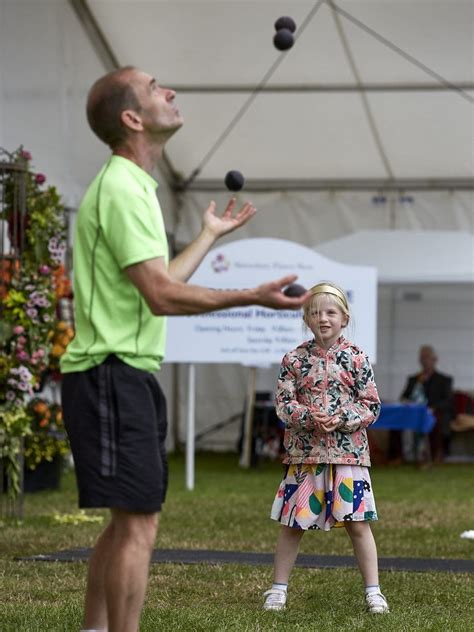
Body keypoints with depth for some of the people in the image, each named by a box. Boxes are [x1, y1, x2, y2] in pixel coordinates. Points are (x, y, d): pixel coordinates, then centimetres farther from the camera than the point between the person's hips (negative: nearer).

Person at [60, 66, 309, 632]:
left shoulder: (133, 185, 17)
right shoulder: (121, 189, -15)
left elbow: (160, 284, 23)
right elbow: (161, 295, -21)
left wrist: (210, 235, 35)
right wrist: (251, 298, -20)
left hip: (127, 376, 11)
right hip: (112, 375, -11)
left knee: (126, 521, 15)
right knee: (138, 523, -12)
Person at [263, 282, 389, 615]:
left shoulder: (356, 358, 0)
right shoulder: (295, 359, 2)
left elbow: (372, 406, 0)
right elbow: (283, 403, 0)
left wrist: (341, 419, -15)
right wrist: (308, 417, -18)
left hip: (348, 452, -1)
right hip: (303, 452, 1)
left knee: (358, 523, -1)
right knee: (291, 523, 7)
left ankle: (373, 590, 8)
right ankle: (279, 587, 19)